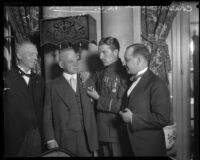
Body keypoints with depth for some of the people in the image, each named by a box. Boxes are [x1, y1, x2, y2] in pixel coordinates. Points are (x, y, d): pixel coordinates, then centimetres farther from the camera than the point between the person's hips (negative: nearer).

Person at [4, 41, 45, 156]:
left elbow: (41, 108, 11)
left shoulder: (39, 80, 12)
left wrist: (43, 135, 6)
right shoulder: (7, 78, -6)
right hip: (14, 138, -4)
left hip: (37, 137, 4)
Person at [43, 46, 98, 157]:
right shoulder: (52, 86, 2)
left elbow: (92, 113, 6)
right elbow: (47, 116, 3)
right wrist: (50, 140, -5)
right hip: (64, 142, -1)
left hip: (86, 140, 2)